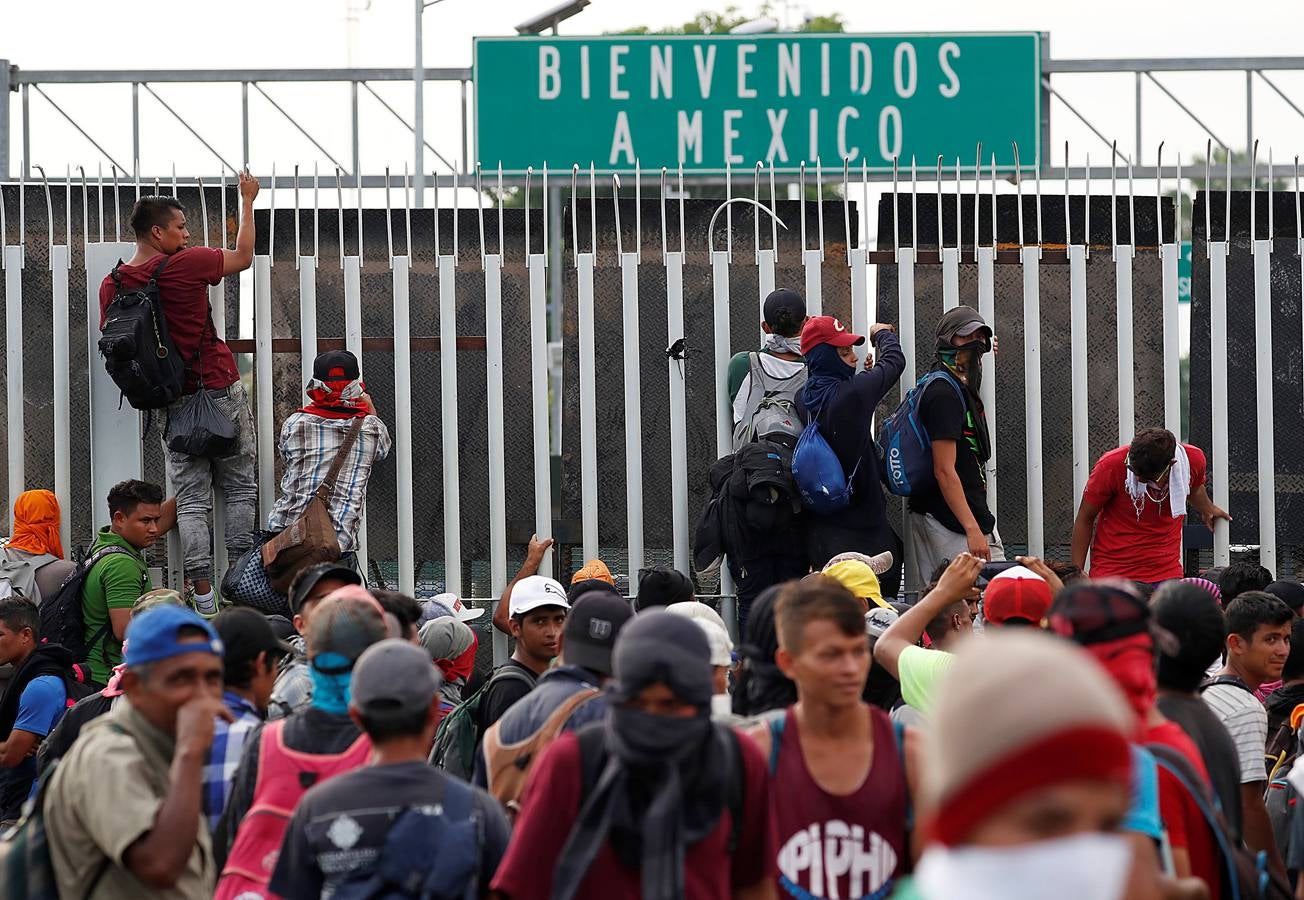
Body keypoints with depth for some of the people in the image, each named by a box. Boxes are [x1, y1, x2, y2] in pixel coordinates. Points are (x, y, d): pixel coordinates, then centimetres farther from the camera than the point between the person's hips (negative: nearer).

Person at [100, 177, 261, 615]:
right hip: (220, 390, -4)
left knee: (191, 500, 4)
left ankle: (203, 597, -3)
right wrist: (248, 201, 13)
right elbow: (243, 257, 2)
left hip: (171, 401, 4)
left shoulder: (112, 285, 0)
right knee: (240, 489, 9)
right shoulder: (186, 265, -13)